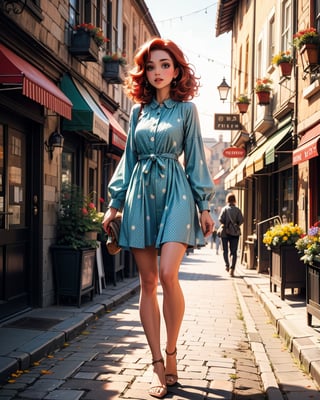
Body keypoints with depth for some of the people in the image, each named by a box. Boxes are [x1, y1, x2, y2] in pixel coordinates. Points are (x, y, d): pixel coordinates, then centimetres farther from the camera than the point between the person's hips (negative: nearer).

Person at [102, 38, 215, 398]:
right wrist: (115, 203, 11)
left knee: (167, 274, -19)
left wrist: (204, 205, 0)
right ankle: (157, 365, 7)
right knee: (147, 281, 0)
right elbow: (129, 158, 16)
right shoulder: (138, 110, 14)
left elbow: (195, 157, 5)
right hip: (140, 193, 3)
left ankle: (171, 353, 1)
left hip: (175, 192, -3)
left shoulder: (186, 108, 7)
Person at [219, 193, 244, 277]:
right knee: (233, 252, 1)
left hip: (225, 232, -1)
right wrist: (236, 225, 10)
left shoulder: (224, 209, -5)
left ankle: (227, 265, 5)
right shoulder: (237, 210, -1)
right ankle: (232, 268, -11)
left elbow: (220, 219, -13)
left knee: (225, 250, 16)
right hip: (235, 233, 1)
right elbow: (241, 220, -7)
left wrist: (225, 224, 6)